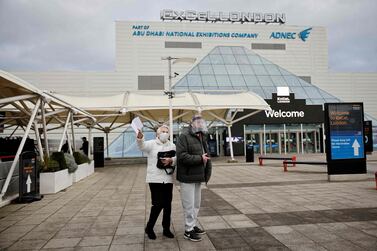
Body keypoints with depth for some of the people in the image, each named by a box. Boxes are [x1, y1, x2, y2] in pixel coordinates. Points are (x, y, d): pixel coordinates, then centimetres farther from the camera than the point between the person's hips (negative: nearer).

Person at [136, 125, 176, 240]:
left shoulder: (172, 146, 12)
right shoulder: (151, 144, -1)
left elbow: (176, 158, 0)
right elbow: (142, 146, -23)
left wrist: (170, 160, -23)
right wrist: (140, 138, -45)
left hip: (168, 179, 4)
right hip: (155, 179, -4)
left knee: (167, 205, 9)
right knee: (158, 204, -7)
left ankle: (166, 229, 25)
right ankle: (149, 228, 14)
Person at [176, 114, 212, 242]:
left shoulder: (202, 138, 14)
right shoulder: (184, 137, -13)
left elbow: (206, 155, 18)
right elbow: (181, 156, -23)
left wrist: (207, 173, 8)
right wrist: (200, 158, -22)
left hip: (198, 177, 9)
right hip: (187, 177, -9)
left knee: (196, 204, 18)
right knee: (189, 205, 0)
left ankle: (193, 225, 33)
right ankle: (188, 231, 13)